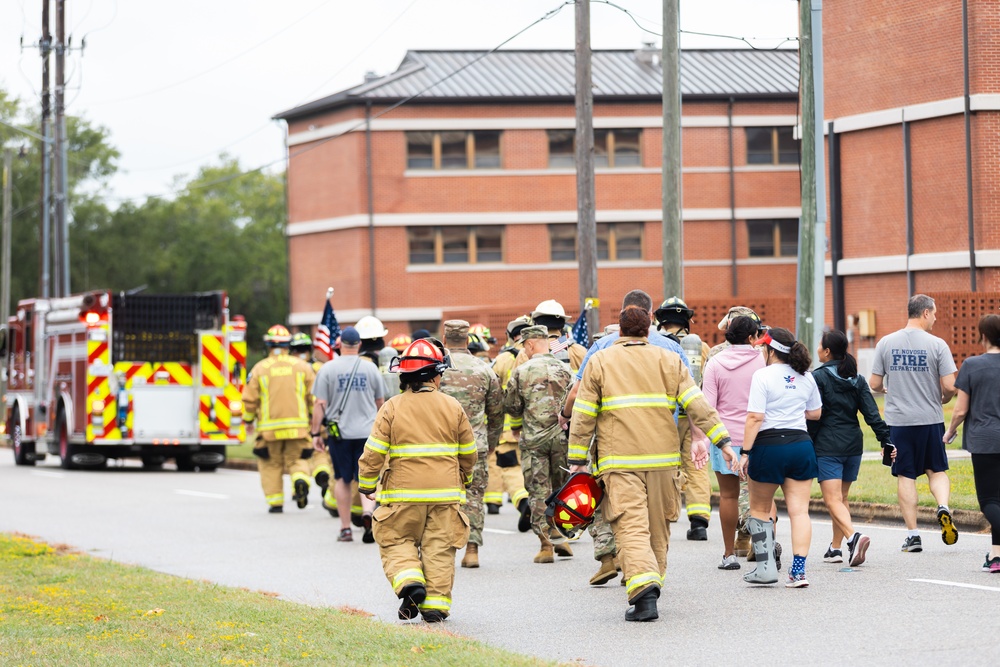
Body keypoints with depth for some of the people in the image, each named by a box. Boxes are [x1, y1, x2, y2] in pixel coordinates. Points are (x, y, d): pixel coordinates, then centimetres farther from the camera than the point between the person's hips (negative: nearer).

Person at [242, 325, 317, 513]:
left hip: (269, 427, -1)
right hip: (297, 425, 1)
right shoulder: (302, 366, 2)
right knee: (297, 460, 11)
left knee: (271, 464, 11)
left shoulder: (259, 368, -2)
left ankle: (276, 502, 10)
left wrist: (248, 420, 16)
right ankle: (301, 479, -20)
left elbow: (250, 399, 0)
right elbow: (314, 396, 2)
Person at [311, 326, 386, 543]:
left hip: (339, 432, -1)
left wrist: (316, 433, 3)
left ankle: (345, 528, 13)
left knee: (342, 479, 11)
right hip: (367, 431, 1)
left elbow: (320, 405, -5)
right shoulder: (371, 368, 2)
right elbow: (380, 403, 13)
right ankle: (367, 512, -23)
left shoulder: (328, 369, -3)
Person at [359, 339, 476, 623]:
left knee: (397, 541, 11)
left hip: (403, 494, -2)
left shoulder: (392, 407, -4)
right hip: (445, 493, 2)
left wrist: (367, 486, 7)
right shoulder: (453, 407, 3)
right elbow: (469, 453, 12)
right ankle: (436, 602, 4)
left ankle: (410, 582, -13)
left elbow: (373, 452, -6)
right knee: (439, 547, 7)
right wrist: (464, 480, 30)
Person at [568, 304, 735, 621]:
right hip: (663, 458, 3)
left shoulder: (599, 363, 5)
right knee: (658, 528, 15)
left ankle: (643, 588, -27)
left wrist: (578, 459, 5)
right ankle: (651, 586, 25)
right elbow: (697, 405, 2)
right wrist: (721, 440, 2)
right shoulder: (669, 361, 10)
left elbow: (583, 416, 2)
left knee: (631, 528, -9)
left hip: (620, 462, -2)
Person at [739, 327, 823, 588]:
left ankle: (766, 567, 7)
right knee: (799, 510, 1)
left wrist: (745, 452, -12)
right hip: (801, 444, 5)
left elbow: (755, 417, -14)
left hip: (770, 446, -4)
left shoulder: (763, 376, -9)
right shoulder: (806, 377, 9)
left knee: (760, 509, 11)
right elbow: (815, 413, 19)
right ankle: (798, 569, -6)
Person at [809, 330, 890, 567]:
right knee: (842, 497, 18)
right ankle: (836, 548, 21)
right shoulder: (857, 380, 9)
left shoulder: (818, 377, -7)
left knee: (833, 500, -10)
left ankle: (854, 536, -33)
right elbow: (872, 414, 2)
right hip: (853, 444, 6)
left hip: (827, 446, -6)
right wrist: (886, 440, 1)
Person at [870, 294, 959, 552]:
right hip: (930, 419, -1)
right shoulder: (936, 344, -6)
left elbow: (875, 384, 3)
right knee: (936, 470, 14)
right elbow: (949, 386, -10)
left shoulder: (886, 343, 0)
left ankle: (912, 535, 4)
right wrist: (942, 400, 13)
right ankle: (943, 508, -14)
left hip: (898, 420, 1)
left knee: (905, 476, 6)